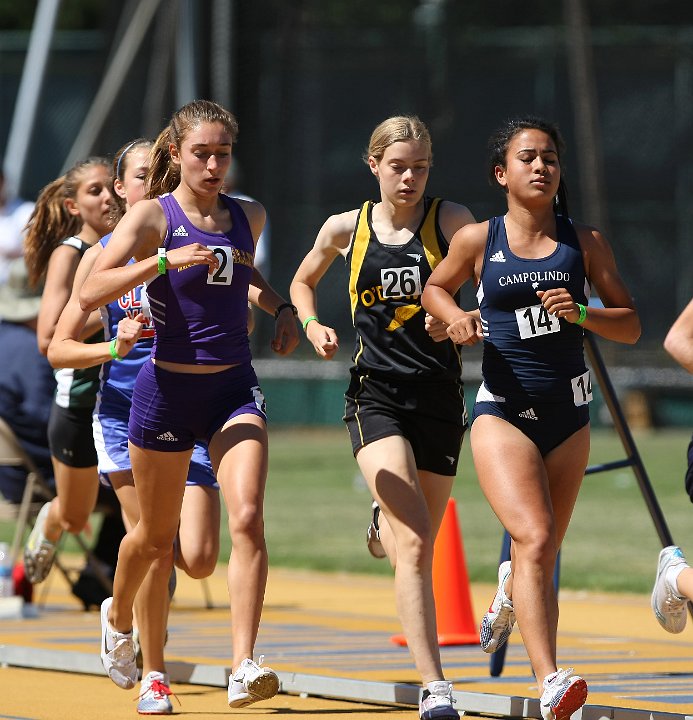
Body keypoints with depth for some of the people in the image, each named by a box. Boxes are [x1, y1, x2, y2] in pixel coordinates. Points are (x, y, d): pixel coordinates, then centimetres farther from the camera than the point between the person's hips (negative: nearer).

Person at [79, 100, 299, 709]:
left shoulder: (249, 216, 6)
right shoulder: (152, 216, -8)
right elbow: (91, 292, -22)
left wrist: (281, 308, 11)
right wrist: (165, 259, -32)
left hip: (235, 389, 3)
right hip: (168, 389, -3)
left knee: (247, 518, -19)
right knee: (157, 536, 13)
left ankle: (244, 670, -22)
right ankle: (117, 619, 46)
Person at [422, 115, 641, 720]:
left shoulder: (584, 242, 4)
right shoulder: (477, 240, 1)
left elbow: (631, 325, 5)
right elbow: (436, 288, 20)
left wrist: (580, 313, -14)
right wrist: (456, 319, -2)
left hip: (568, 411, 3)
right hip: (502, 411, -3)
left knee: (542, 560, 12)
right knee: (535, 540, -23)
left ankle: (510, 593, 49)